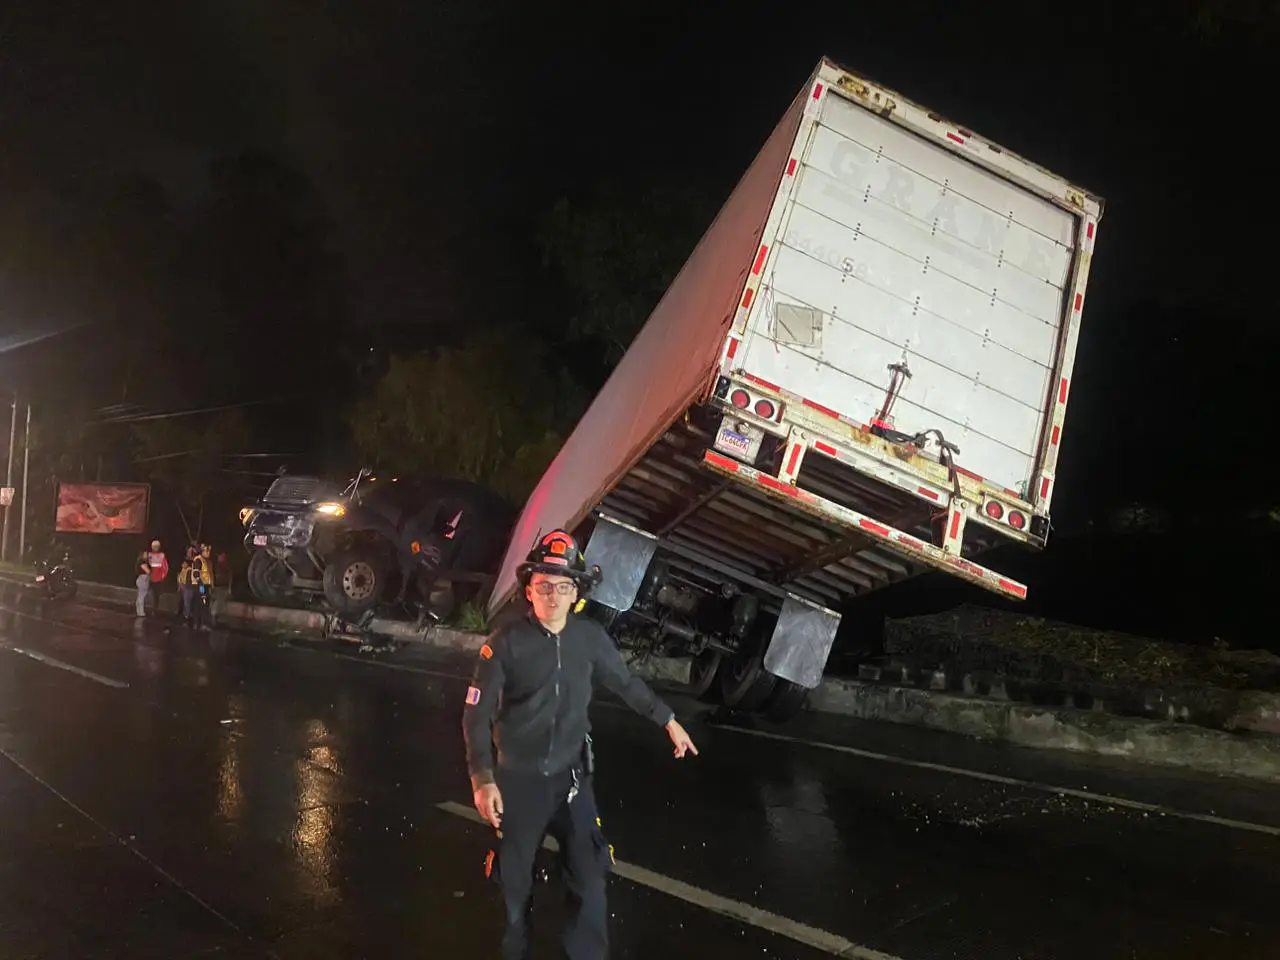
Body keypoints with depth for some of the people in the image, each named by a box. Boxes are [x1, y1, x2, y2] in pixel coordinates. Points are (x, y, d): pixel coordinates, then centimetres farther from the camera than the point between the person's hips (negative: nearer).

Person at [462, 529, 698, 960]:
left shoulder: (590, 637, -6)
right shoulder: (505, 642, -15)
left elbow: (626, 683, 10)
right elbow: (476, 714, -12)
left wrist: (669, 721, 15)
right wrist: (482, 778, -19)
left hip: (572, 776, 2)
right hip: (519, 779, -2)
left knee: (590, 881, 6)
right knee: (514, 881, 13)